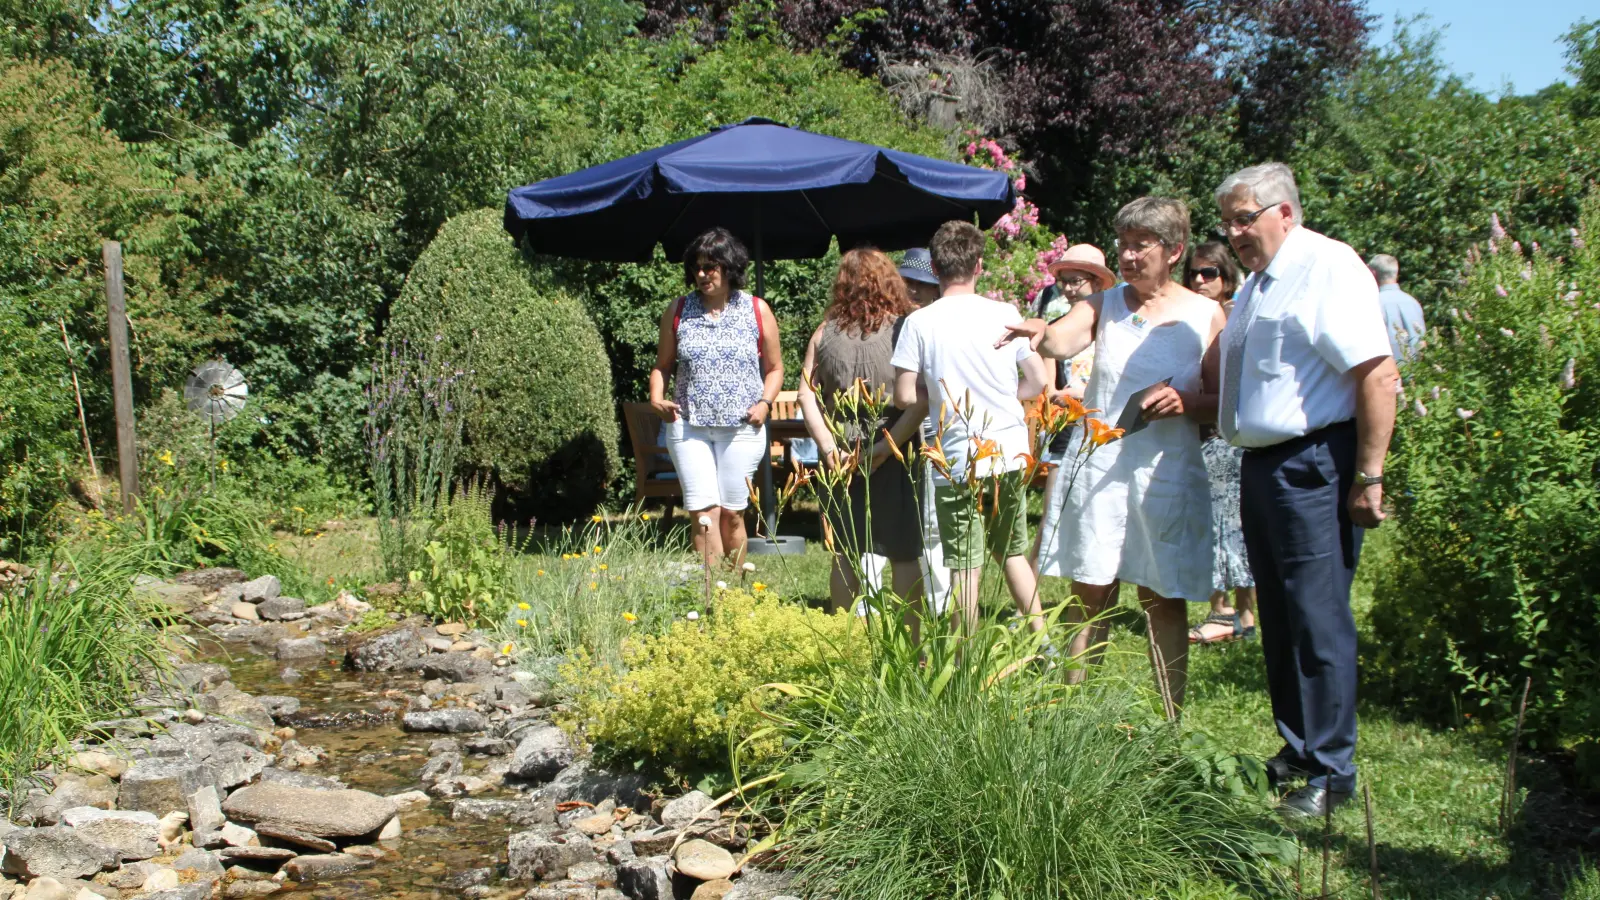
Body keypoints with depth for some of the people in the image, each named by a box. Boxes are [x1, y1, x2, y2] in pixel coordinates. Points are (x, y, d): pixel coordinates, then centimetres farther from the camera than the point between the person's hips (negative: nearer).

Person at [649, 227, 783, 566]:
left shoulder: (757, 310, 4)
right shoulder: (677, 311, 6)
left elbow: (774, 368, 10)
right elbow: (663, 365, 14)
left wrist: (764, 403, -6)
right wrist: (656, 397, -5)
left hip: (741, 427, 0)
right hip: (688, 426, 1)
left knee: (732, 512, 3)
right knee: (703, 512, -9)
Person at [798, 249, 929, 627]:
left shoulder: (825, 332, 1)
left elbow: (806, 393, -1)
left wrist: (829, 447, -4)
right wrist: (886, 448, -13)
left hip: (840, 459, 3)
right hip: (894, 458, -3)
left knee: (845, 554, 15)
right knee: (903, 554, 6)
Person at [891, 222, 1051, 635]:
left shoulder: (920, 322, -7)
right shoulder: (1004, 312, 0)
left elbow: (905, 396, -7)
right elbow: (1039, 380, 2)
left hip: (958, 461, -3)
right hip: (1010, 453, 3)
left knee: (966, 568, 2)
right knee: (1014, 554, 20)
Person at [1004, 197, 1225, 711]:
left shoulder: (1206, 317, 2)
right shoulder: (1104, 306, 5)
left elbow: (1223, 403, 5)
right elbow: (1063, 342, -16)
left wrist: (1185, 402, -16)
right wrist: (1041, 333, -39)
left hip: (1167, 476, -1)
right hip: (1098, 470, 1)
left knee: (1164, 601, 6)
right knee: (1089, 596, 4)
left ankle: (1171, 722, 16)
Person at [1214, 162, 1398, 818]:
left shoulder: (1328, 268, -12)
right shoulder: (1255, 284, 19)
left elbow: (1378, 374, -19)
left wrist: (1368, 476, -21)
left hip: (1313, 466, -10)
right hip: (1260, 466, 10)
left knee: (1318, 619, -6)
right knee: (1278, 617, 14)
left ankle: (1331, 772, 3)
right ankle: (1296, 751, 26)